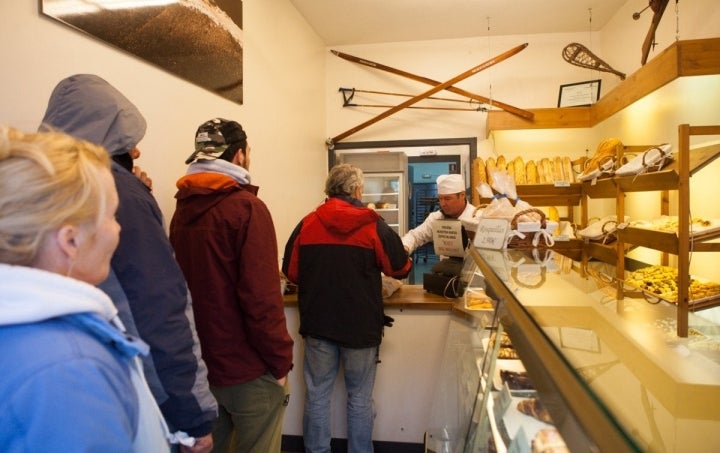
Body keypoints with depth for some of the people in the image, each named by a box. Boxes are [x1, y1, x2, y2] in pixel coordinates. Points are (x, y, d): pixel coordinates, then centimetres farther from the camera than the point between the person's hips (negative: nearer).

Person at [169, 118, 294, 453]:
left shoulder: (182, 210, 5)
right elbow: (261, 297, -22)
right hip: (247, 367, -7)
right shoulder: (247, 207, -17)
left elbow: (194, 284, 9)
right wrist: (280, 362, -12)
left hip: (198, 363, 7)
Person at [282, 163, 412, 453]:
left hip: (317, 323, 2)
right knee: (360, 398, 15)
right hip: (362, 325, -1)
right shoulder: (374, 225, -9)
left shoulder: (307, 224, -4)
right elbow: (401, 269, 0)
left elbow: (291, 271, 4)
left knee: (317, 395, 16)